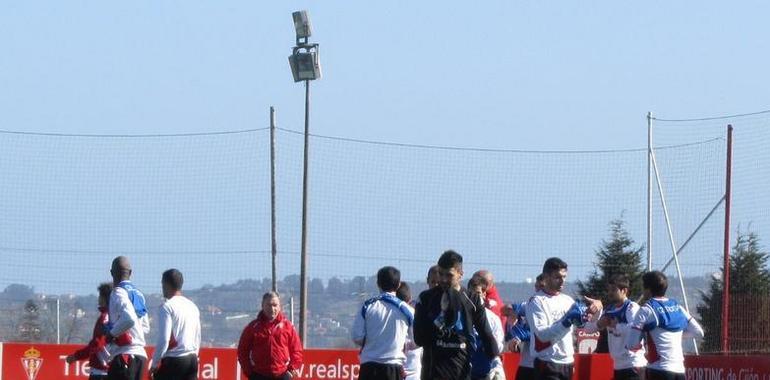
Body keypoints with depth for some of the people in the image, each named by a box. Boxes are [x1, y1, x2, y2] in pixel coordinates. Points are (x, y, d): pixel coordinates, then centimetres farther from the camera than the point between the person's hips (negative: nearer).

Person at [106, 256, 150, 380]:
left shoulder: (118, 293, -10)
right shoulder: (138, 294, 17)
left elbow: (129, 319, -26)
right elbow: (146, 327, 22)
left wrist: (111, 334, -11)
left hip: (124, 355, -9)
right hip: (140, 353, 9)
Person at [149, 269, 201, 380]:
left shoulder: (167, 307, -9)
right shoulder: (193, 307, 14)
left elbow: (164, 340, -15)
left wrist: (154, 364, -8)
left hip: (173, 360, -7)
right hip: (192, 360, 7)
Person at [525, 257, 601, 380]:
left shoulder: (567, 300, 13)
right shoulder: (536, 302, -8)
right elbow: (542, 334, -20)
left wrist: (596, 308, -7)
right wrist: (568, 322, -29)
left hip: (567, 363, 7)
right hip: (547, 364, -7)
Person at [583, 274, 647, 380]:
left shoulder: (632, 308, -13)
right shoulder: (608, 310, 12)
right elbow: (588, 328, 13)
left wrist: (615, 325, -20)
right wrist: (599, 324, -8)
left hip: (633, 364, -9)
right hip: (618, 365, 9)